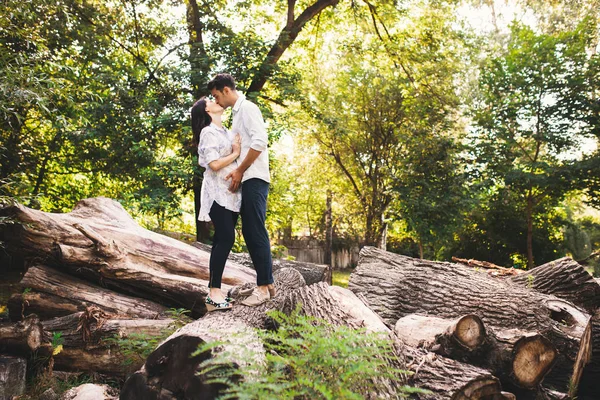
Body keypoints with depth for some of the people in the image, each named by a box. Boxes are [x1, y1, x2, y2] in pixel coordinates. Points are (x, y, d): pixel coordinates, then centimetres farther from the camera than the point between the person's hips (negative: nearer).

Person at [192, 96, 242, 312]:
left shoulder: (226, 132, 20)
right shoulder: (208, 132, -6)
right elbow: (214, 164, -16)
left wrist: (240, 148, -1)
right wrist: (235, 154, -7)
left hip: (231, 193, 8)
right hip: (218, 193, -8)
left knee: (223, 240, 6)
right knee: (225, 239, -16)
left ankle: (215, 291, 10)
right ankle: (214, 294, -13)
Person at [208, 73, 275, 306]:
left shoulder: (247, 108, -6)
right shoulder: (237, 112, 22)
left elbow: (260, 140, -19)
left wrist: (240, 170, -16)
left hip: (254, 178, -10)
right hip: (246, 179, 10)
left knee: (256, 232, -10)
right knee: (250, 232, 9)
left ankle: (263, 286, -6)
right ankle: (267, 283, 14)